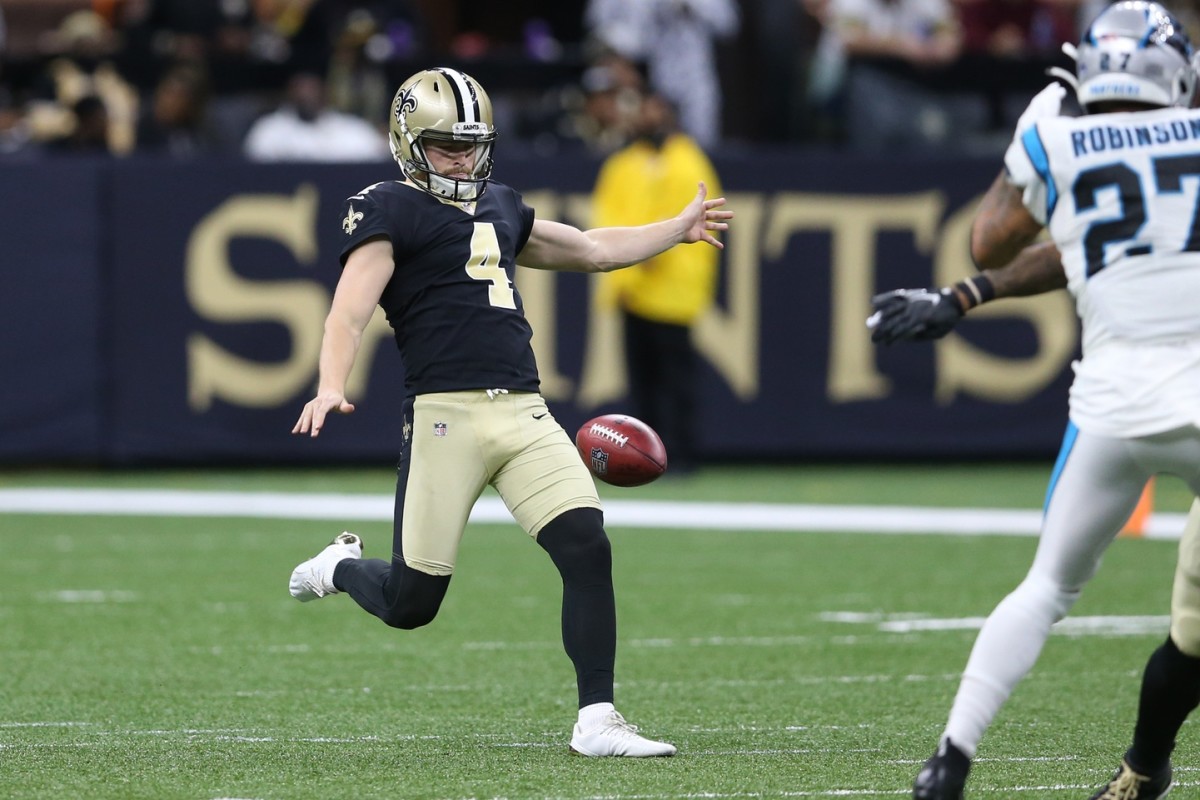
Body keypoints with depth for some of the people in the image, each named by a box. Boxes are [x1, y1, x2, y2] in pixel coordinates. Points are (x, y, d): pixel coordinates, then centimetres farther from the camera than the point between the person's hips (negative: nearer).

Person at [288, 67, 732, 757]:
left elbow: (593, 250, 37)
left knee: (588, 551, -12)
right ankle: (341, 568, 33)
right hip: (447, 414, -6)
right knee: (411, 604, -2)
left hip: (526, 414, 6)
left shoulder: (500, 207, 22)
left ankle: (597, 721, -5)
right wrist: (331, 390, -29)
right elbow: (350, 312, -12)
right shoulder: (390, 210, 0)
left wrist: (681, 228, 43)